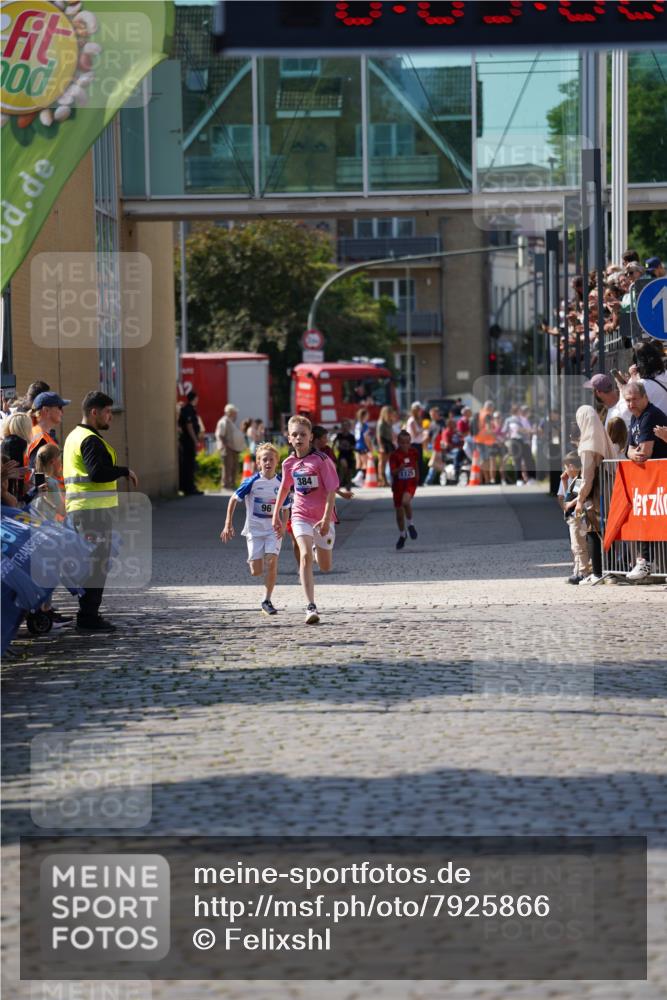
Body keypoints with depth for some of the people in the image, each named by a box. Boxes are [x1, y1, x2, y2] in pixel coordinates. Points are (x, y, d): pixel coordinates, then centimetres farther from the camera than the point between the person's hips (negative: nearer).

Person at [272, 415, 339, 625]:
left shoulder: (321, 460, -12)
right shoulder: (289, 463, 2)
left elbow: (331, 490, -15)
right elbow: (285, 488, 20)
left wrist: (326, 518, -23)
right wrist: (276, 515, 22)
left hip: (322, 518, -2)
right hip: (300, 515, 2)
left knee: (325, 567, 12)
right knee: (305, 556, -22)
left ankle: (321, 549, 51)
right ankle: (311, 607, -27)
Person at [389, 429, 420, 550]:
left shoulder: (414, 452, -3)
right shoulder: (394, 455, -13)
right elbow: (392, 472, -20)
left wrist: (417, 478, 18)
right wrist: (399, 469, -39)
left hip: (411, 483, 0)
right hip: (398, 485, 0)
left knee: (405, 501, -31)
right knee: (399, 513, 8)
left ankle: (410, 524, -4)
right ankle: (402, 535, 32)